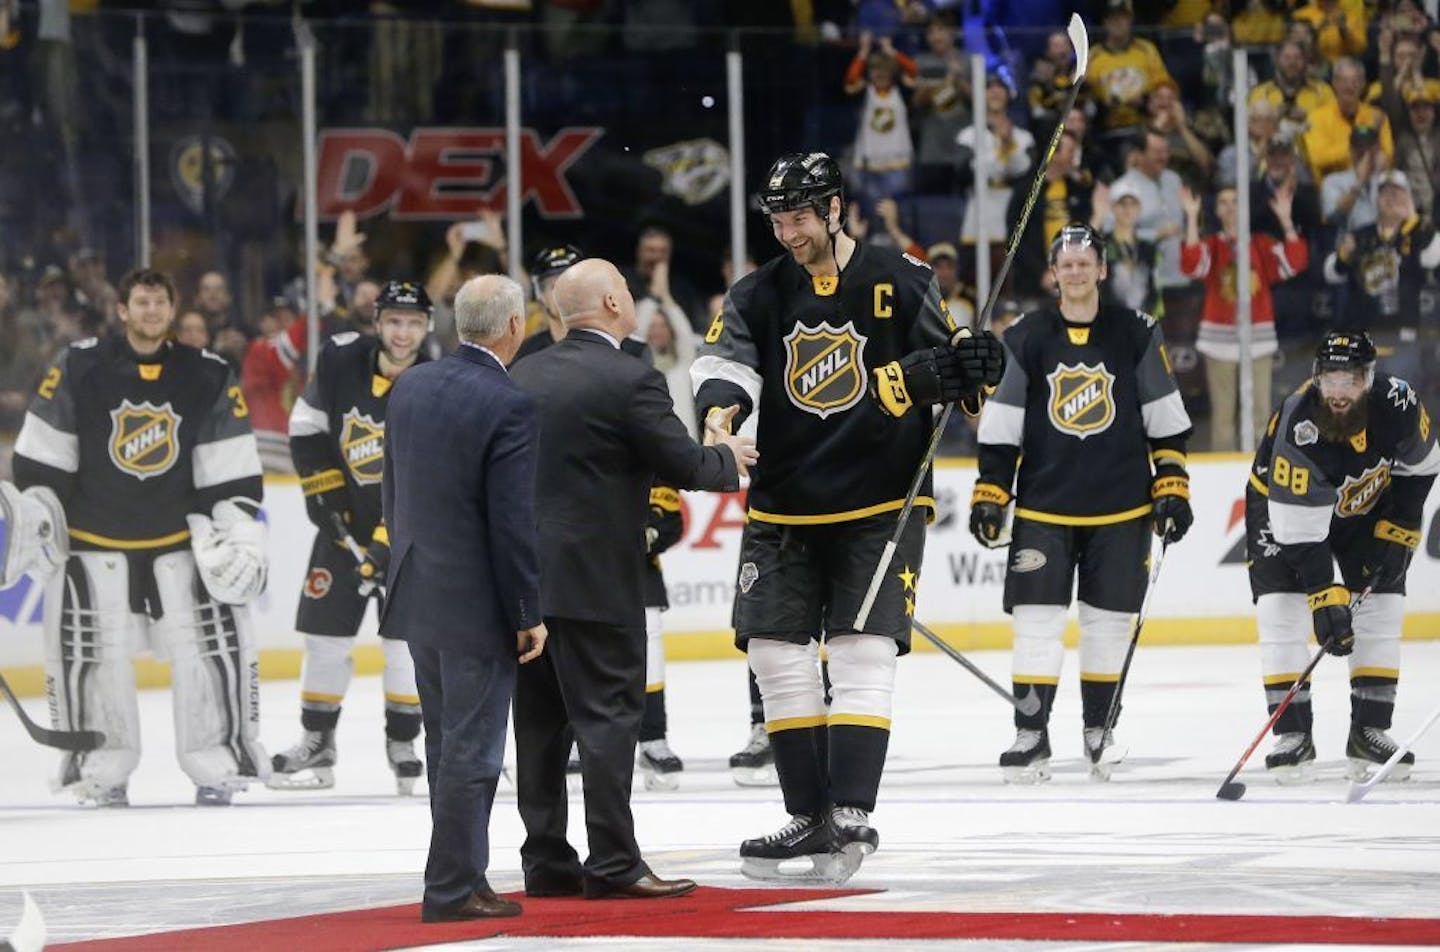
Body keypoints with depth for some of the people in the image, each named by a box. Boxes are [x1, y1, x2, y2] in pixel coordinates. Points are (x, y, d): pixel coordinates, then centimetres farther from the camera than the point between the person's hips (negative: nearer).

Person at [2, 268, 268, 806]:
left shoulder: (207, 379, -1)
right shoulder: (78, 370, -7)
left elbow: (232, 472, 2)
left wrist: (239, 533, -5)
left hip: (179, 536, 1)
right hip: (93, 535, -1)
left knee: (209, 640, -6)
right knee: (89, 650, -3)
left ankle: (218, 763, 4)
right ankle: (102, 769, 9)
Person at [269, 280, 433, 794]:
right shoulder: (340, 361, -9)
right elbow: (307, 425, 4)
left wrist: (391, 541, -24)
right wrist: (323, 487, -4)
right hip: (344, 520, 3)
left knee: (406, 638, -9)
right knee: (326, 632, 4)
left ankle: (403, 745, 5)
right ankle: (316, 747, 15)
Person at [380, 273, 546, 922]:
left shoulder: (411, 387, 5)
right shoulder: (508, 406, -17)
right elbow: (513, 521, -18)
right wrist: (529, 615, -11)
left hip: (417, 594, 7)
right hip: (476, 603, -7)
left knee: (449, 745, 16)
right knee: (471, 751, -1)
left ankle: (461, 874, 24)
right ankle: (452, 888, 2)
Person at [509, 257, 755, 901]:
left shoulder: (525, 376, 9)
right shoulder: (630, 381, -13)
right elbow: (686, 466, -11)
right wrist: (729, 457, 10)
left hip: (525, 574, 7)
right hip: (594, 581, -7)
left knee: (540, 725, 10)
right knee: (607, 719, -3)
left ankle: (545, 860, 14)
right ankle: (612, 864, -5)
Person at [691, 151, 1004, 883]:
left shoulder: (902, 283, -4)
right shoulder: (757, 296, 3)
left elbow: (945, 369, 3)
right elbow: (722, 364, -10)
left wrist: (970, 366, -21)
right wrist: (720, 408, -32)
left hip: (880, 505, -4)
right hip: (784, 512, 4)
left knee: (862, 656, -10)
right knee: (777, 656, 1)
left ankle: (851, 816, -11)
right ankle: (809, 817, 8)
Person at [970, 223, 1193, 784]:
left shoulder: (1137, 335, 1)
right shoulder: (1026, 339, 1)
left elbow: (1166, 421, 5)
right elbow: (1000, 428, 3)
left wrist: (1172, 486, 1)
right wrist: (989, 495, -2)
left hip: (1120, 508, 0)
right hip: (1044, 506, 0)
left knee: (1109, 621, 6)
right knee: (1037, 619, -7)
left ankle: (1098, 728, 20)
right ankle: (1032, 734, -2)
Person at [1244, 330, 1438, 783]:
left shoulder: (1398, 406, -27)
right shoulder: (1297, 431, -39)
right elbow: (1300, 534, -37)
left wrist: (1398, 528, -11)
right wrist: (1326, 599, -41)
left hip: (1364, 507, 4)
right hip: (1283, 504, -4)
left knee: (1382, 606, -5)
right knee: (1282, 610, -16)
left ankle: (1370, 732, 1)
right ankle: (1292, 734, -11)